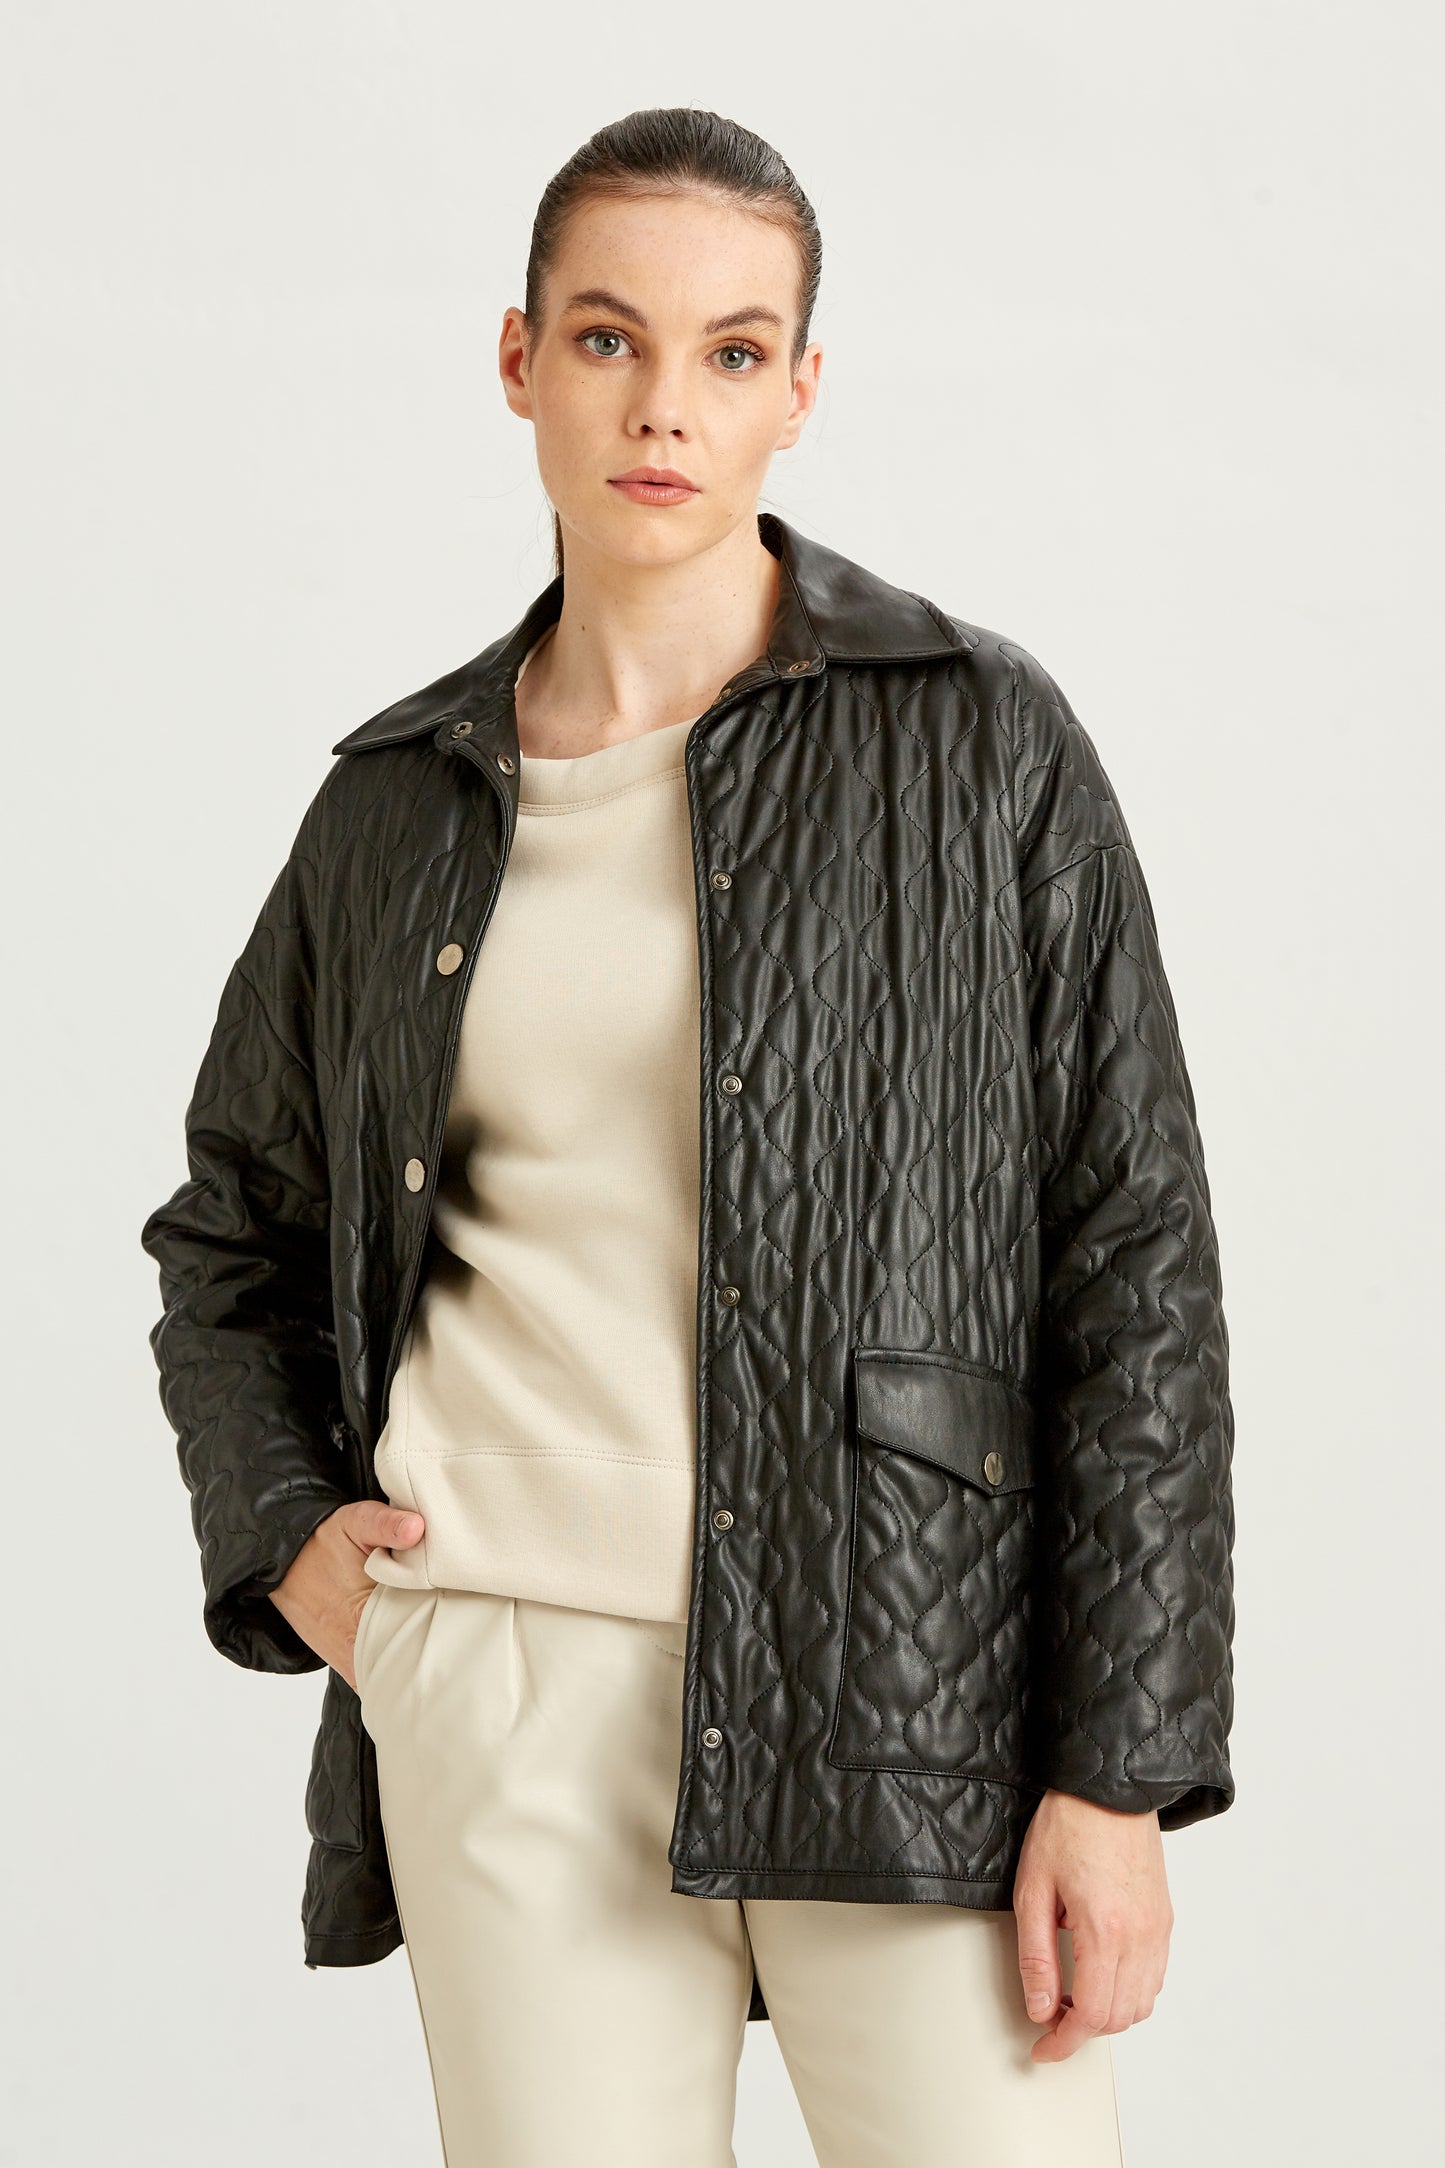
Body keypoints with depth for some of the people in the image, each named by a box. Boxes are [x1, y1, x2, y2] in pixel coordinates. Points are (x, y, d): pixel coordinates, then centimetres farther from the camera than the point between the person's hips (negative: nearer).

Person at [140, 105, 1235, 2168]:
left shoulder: (984, 741, 0)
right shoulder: (400, 803, 10)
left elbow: (1134, 1259, -2)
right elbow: (234, 1231, 24)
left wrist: (1122, 1770, -8)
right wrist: (278, 1537, 7)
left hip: (909, 1686, -2)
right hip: (510, 1689, 2)